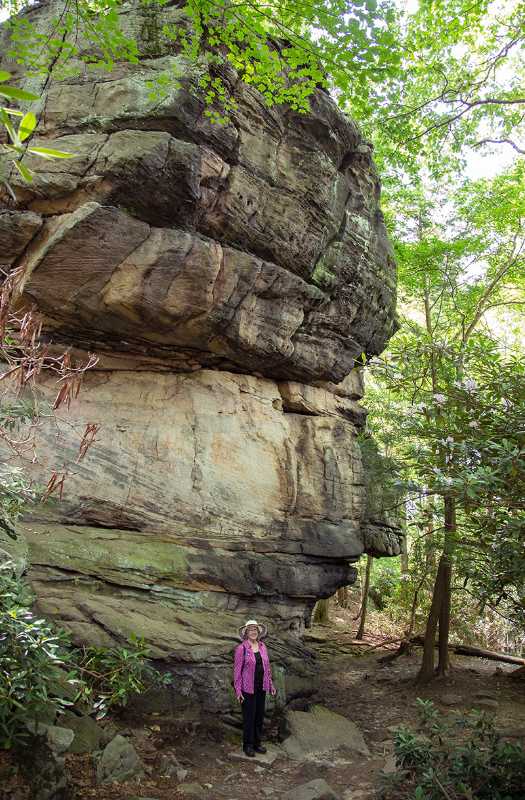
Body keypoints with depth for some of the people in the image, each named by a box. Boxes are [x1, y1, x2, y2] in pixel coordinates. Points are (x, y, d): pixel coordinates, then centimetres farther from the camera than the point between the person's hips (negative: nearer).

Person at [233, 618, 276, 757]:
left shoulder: (262, 647, 6)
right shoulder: (241, 648, -11)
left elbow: (267, 667, 13)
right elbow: (237, 670, -10)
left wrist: (270, 685, 12)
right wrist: (238, 690, -13)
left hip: (261, 687, 5)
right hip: (248, 688, -5)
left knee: (260, 716, 12)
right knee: (249, 717, 3)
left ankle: (257, 743, 27)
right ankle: (248, 745, 19)